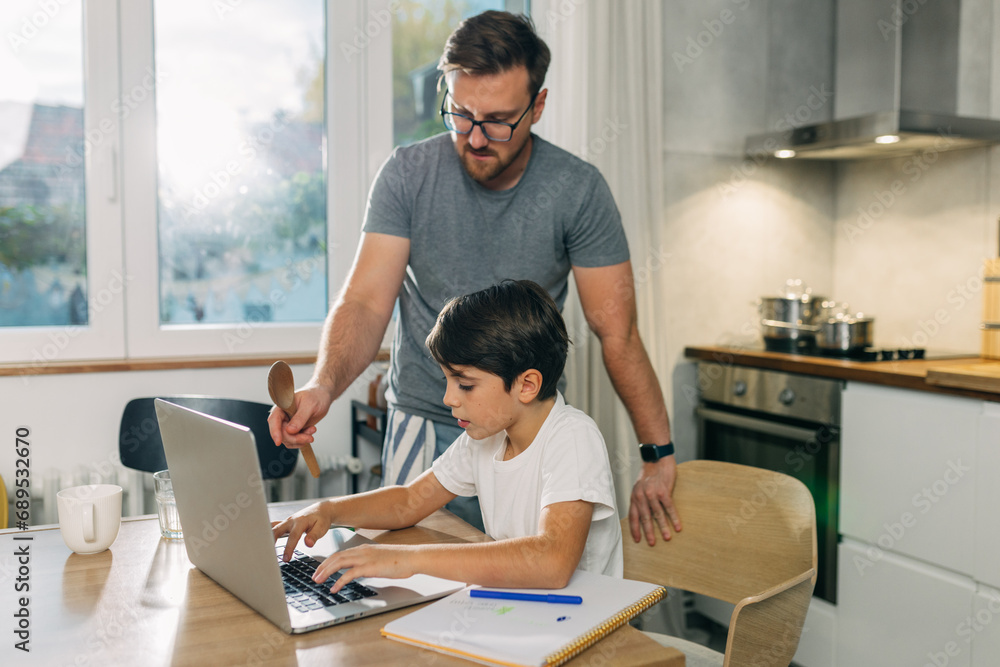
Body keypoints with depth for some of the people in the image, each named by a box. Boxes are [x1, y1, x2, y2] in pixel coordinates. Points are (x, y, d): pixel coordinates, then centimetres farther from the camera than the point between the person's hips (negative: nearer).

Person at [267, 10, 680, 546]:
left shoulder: (578, 190, -10)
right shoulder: (407, 174, -8)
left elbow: (616, 332, -9)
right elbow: (365, 302, -12)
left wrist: (659, 457, -14)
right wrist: (323, 385, -32)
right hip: (422, 419, 1)